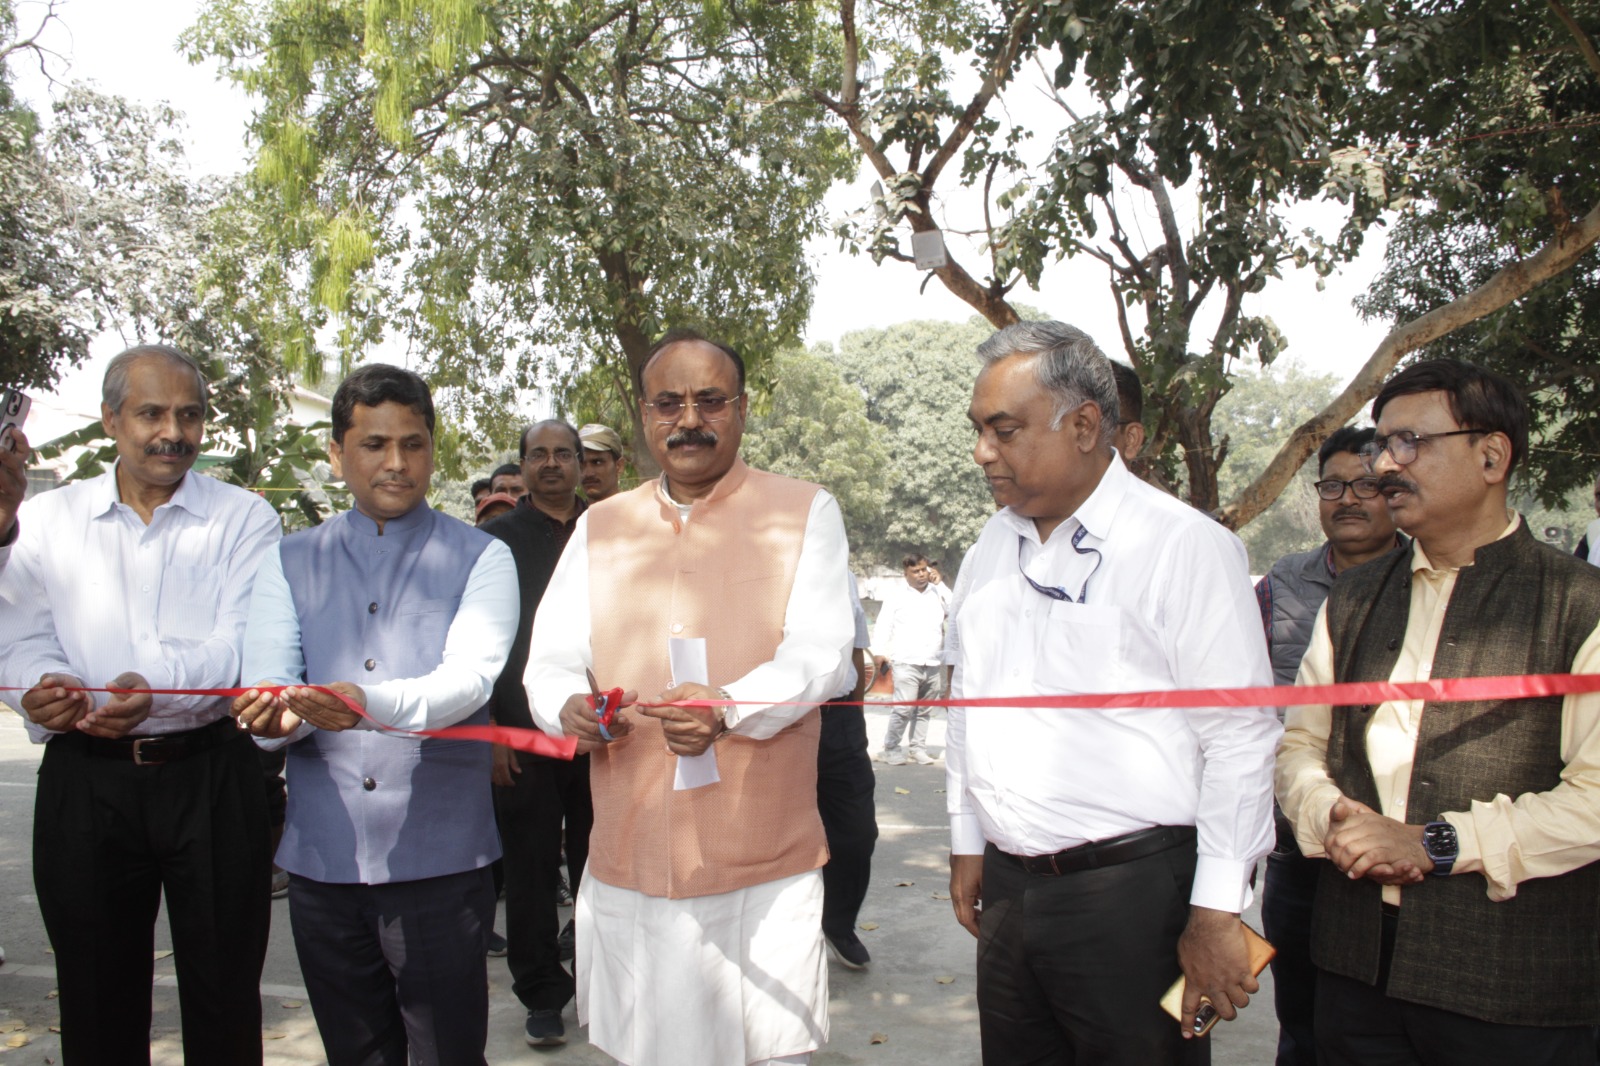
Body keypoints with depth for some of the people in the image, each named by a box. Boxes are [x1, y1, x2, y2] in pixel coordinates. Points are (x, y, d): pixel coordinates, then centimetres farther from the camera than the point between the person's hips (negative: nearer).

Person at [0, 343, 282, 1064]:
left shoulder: (243, 518, 0)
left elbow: (243, 641, -12)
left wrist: (156, 684, -31)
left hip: (210, 773, -2)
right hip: (85, 780, 2)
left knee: (224, 1002, 9)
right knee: (97, 1003, 14)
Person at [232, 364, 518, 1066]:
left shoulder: (480, 558, 0)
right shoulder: (292, 562, 9)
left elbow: (468, 679, -16)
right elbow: (263, 691, -2)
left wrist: (371, 703, -35)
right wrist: (279, 715, -26)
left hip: (438, 858, -3)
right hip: (321, 856, 3)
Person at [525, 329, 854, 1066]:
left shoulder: (805, 514, 1)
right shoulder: (600, 527, 11)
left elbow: (821, 654, -11)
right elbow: (550, 661, 8)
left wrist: (729, 707, -30)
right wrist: (569, 706, -16)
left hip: (764, 866, -3)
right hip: (629, 860, 3)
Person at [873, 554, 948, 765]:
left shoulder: (936, 592, 16)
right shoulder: (897, 594, 1)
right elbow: (884, 623, -3)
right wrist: (879, 651, -14)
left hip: (932, 664, 5)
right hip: (906, 662, -5)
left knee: (923, 710, 10)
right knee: (903, 707, -11)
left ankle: (918, 748, 19)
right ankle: (891, 747, 2)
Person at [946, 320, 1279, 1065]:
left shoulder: (1185, 546, -11)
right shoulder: (993, 546, 10)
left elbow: (1239, 738, -12)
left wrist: (1217, 913, -13)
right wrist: (968, 842, 17)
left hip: (1132, 890, -6)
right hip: (1008, 886, 6)